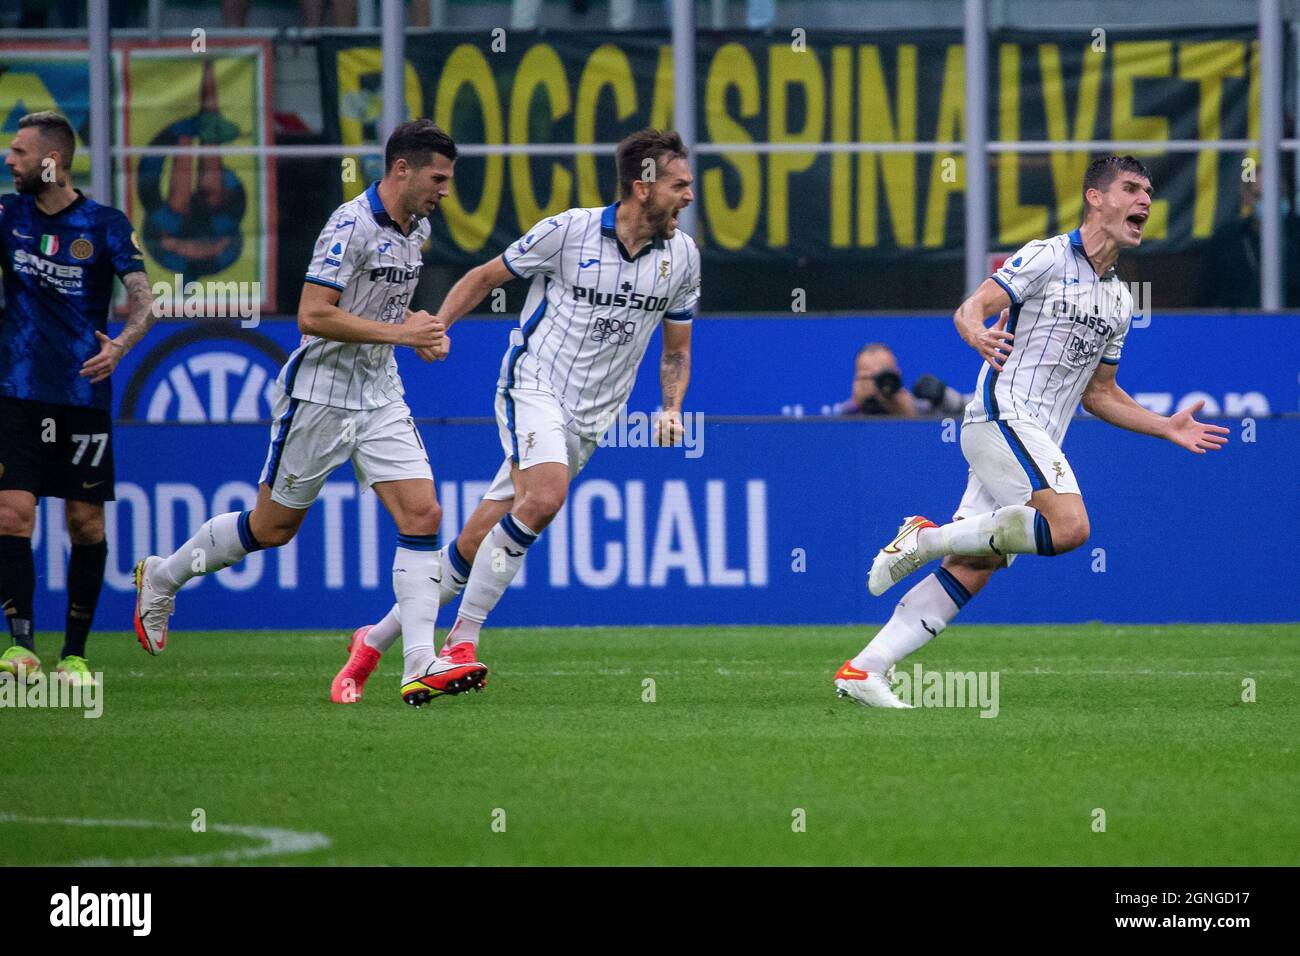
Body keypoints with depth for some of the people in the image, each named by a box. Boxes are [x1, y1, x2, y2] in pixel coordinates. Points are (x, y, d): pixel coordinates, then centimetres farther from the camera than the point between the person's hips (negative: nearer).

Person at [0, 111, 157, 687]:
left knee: (86, 524, 2)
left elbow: (143, 301, -8)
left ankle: (75, 653, 12)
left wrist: (119, 345, -26)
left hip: (83, 395, -1)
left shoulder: (105, 225, -2)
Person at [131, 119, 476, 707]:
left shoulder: (416, 229, 8)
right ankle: (161, 578, 30)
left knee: (422, 515, -9)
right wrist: (399, 332, -25)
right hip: (321, 391, -7)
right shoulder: (351, 226, -20)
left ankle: (419, 666, -13)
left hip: (380, 396, 7)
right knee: (273, 526, 6)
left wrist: (422, 331, 7)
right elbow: (313, 315, -25)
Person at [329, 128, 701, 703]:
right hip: (534, 386, -4)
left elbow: (676, 349, 16)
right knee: (544, 497, -33)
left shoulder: (681, 255, 3)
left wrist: (671, 410, -1)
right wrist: (436, 326, -10)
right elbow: (486, 277, 4)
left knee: (474, 547, 1)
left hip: (589, 420, 4)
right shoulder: (569, 231, -10)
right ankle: (462, 639, -22)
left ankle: (376, 641, 15)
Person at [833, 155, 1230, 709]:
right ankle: (927, 538, -15)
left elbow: (1099, 394, 27)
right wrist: (978, 333, -33)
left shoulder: (1119, 302, 20)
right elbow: (970, 309, -9)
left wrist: (1168, 429, 18)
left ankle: (864, 670, -2)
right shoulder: (1046, 257, -2)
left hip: (1037, 444, 8)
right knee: (1069, 525, -27)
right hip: (1002, 415, -8)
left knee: (970, 573, -3)